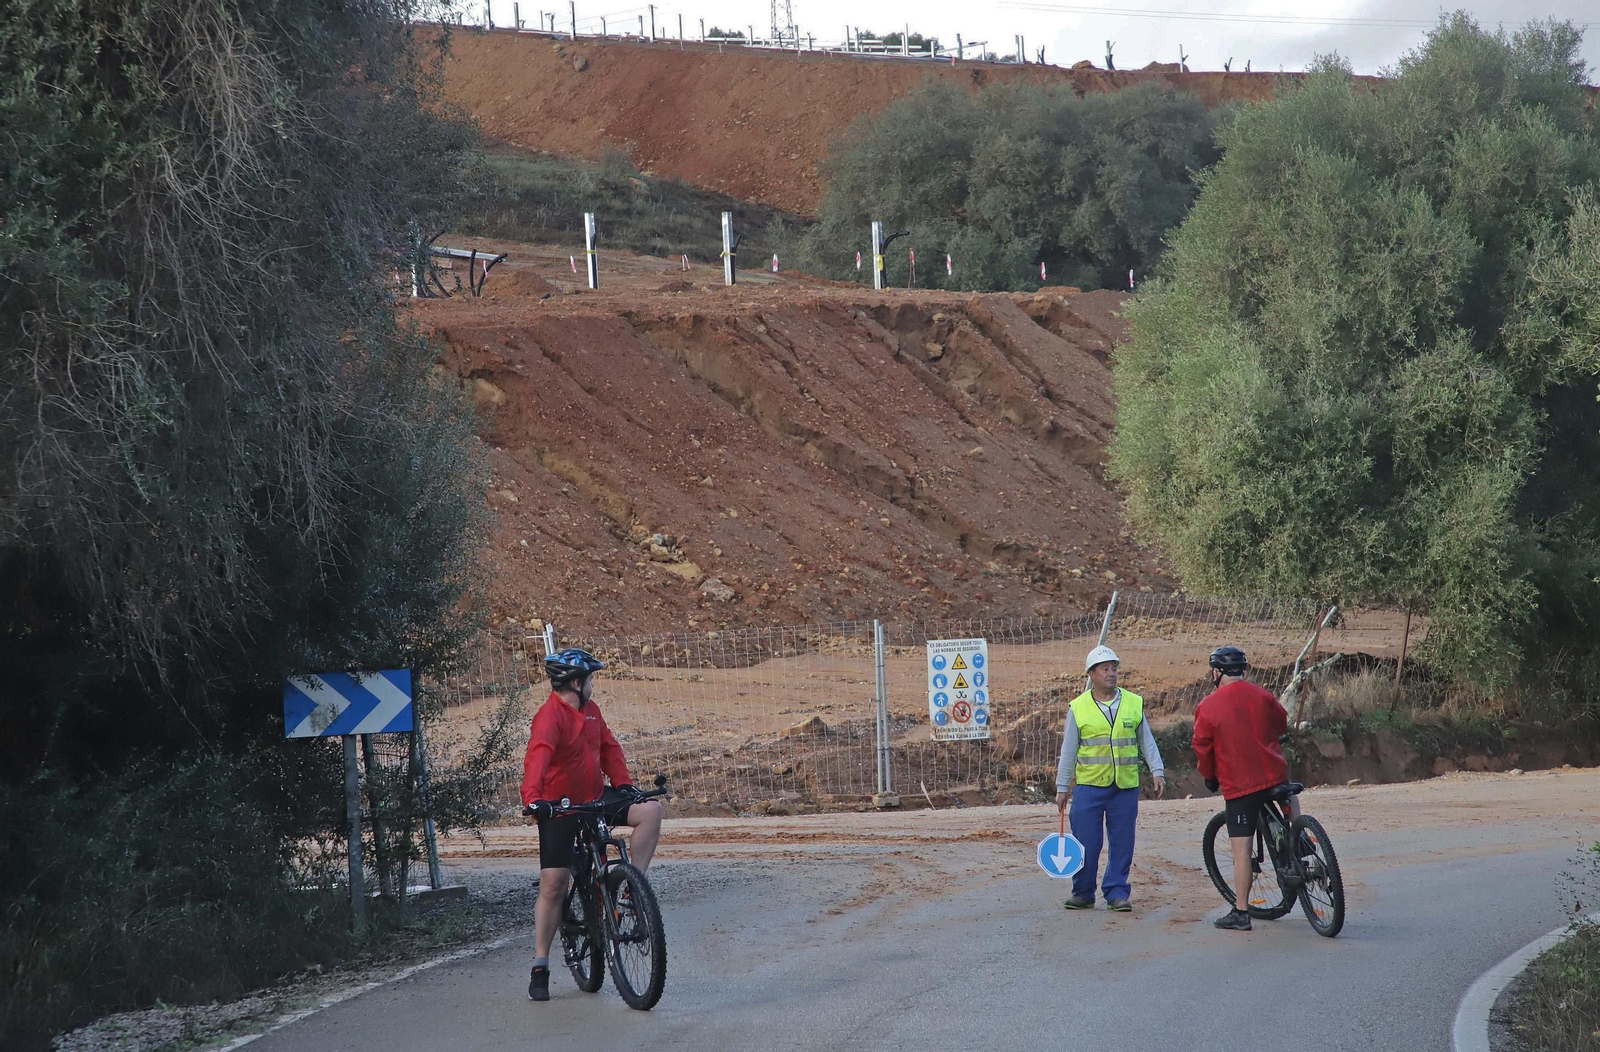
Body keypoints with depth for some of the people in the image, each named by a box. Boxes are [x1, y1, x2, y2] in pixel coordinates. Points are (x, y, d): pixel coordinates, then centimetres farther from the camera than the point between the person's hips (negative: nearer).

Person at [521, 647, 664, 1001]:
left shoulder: (590, 710, 7)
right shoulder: (550, 716, -20)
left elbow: (608, 746, 16)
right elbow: (537, 757, -35)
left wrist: (624, 783, 2)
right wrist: (533, 797, -50)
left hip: (595, 799, 7)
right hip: (559, 809, -7)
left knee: (650, 809, -14)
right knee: (553, 886, -6)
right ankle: (540, 967, 2)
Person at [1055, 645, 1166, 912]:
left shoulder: (1134, 703, 7)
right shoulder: (1078, 708, 3)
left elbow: (1147, 742, 12)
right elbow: (1068, 750, 6)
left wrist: (1157, 771, 2)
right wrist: (1062, 787, 5)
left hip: (1125, 786, 1)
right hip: (1088, 786, -1)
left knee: (1122, 843, 3)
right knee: (1085, 843, -1)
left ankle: (1117, 893, 11)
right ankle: (1083, 893, 11)